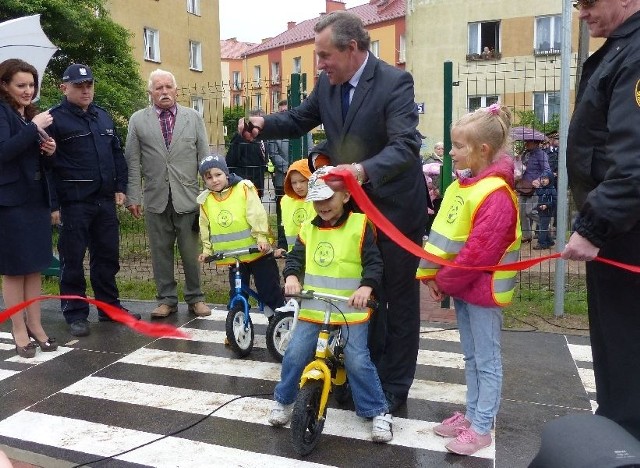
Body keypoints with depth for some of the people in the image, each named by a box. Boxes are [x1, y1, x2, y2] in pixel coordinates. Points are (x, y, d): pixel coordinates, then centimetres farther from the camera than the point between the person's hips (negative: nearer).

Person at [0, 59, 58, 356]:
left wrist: (49, 152, 0)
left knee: (35, 267, 10)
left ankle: (35, 325, 18)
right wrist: (34, 128, -20)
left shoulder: (32, 115, 15)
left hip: (37, 199, 7)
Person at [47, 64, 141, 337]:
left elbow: (117, 154, 20)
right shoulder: (55, 119, -5)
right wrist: (53, 204, -12)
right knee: (73, 260, 2)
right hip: (73, 203, -6)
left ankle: (110, 307, 25)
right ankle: (75, 314, 13)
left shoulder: (103, 117, 15)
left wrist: (120, 187, 9)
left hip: (105, 201, 6)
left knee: (108, 256, 12)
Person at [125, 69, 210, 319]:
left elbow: (204, 158, 6)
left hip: (188, 197, 0)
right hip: (156, 198, 1)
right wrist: (133, 197, -1)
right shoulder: (138, 120, 7)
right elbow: (133, 162, 5)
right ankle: (166, 299, 20)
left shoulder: (194, 118, 8)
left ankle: (195, 298, 19)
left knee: (191, 252, 4)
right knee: (161, 252, 7)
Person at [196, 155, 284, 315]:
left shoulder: (244, 189, -10)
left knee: (270, 290, 3)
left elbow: (257, 215, -15)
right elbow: (205, 228, 13)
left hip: (257, 252, -3)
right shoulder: (205, 201, 3)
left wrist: (261, 238, -23)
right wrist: (207, 249, 9)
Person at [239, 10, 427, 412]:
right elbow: (300, 120, 10)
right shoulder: (328, 83, -1)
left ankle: (395, 386, 22)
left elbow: (406, 145, -31)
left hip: (395, 206, -6)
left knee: (398, 298, 7)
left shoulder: (395, 82, -20)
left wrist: (364, 170, -50)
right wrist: (264, 124, -11)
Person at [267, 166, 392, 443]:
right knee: (294, 355, -4)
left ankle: (379, 412, 11)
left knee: (357, 361, -9)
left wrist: (366, 287, -28)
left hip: (351, 311, -3)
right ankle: (283, 401, 21)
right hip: (312, 309, 4)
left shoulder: (360, 225, -5)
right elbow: (295, 257, 7)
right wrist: (291, 276, -15)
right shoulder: (308, 229, 7)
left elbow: (374, 262, -9)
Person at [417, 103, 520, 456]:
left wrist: (445, 281, -14)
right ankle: (472, 414, 33)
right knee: (471, 356, 19)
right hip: (461, 285, 9)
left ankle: (482, 428, 18)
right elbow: (443, 233, 9)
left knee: (487, 360, 6)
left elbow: (479, 250, -24)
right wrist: (433, 276, 2)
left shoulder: (495, 193, -21)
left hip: (482, 288, -9)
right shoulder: (461, 186, 7)